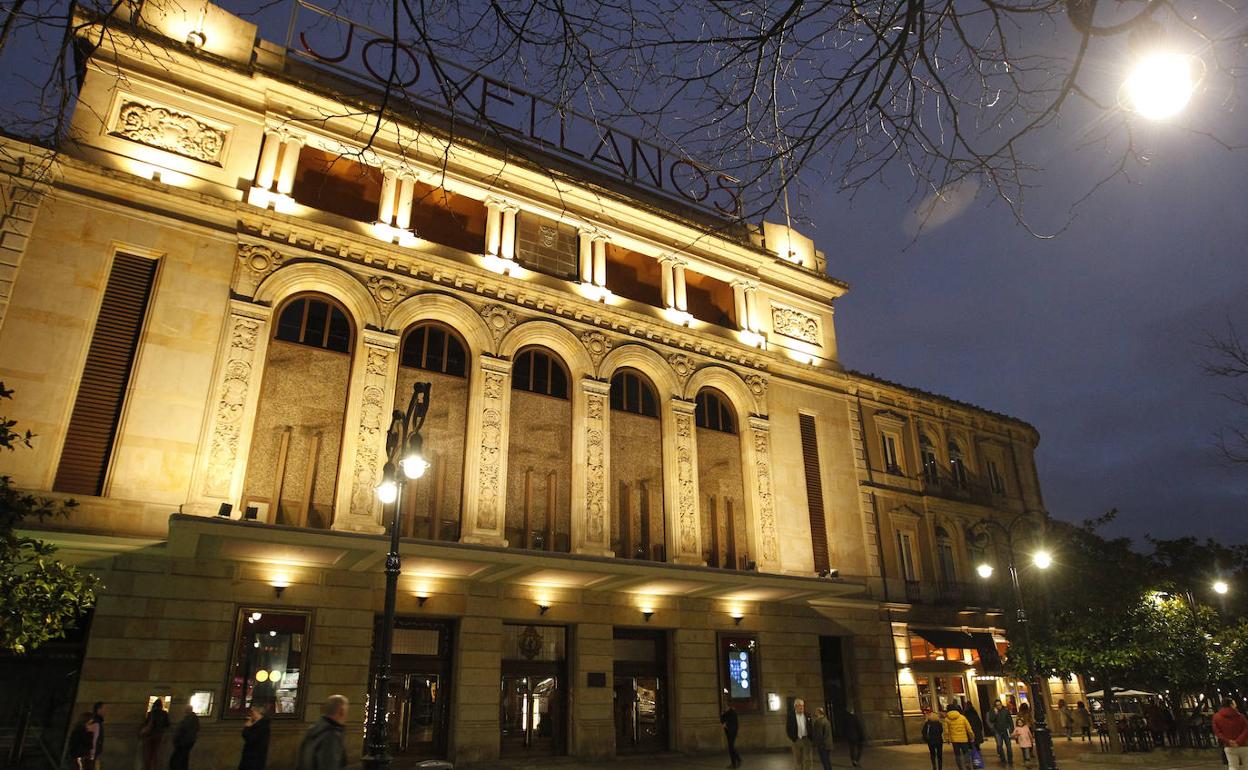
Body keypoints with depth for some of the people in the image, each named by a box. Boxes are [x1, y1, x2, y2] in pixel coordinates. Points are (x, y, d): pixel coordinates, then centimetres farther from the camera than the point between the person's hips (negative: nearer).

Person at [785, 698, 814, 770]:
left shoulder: (807, 715, 5)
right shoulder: (791, 716, -5)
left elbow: (811, 726, 10)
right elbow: (787, 728, -3)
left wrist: (810, 737, 1)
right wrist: (792, 739, -8)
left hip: (806, 740, 2)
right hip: (796, 740, -2)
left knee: (807, 759, 3)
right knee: (797, 760, 5)